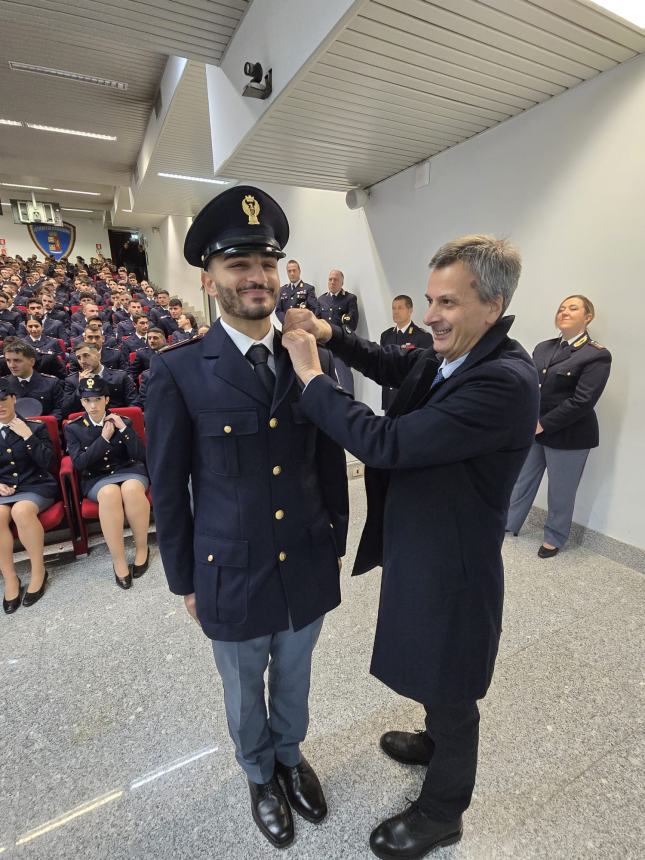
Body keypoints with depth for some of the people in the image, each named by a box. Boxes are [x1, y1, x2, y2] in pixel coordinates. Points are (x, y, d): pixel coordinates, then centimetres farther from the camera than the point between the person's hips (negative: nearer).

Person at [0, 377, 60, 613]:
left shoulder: (36, 427, 7)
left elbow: (48, 463, -4)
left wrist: (28, 436, -11)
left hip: (36, 487, -2)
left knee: (21, 510, -35)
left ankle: (39, 571, -17)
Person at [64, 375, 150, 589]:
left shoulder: (123, 421, 6)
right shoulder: (73, 428, 7)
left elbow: (141, 456, -2)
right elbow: (79, 463, -5)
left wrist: (124, 429, -12)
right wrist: (104, 438, -12)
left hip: (129, 471, 0)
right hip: (96, 479, 0)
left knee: (131, 489, -38)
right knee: (109, 493, -38)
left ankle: (142, 548, -18)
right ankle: (118, 561, -28)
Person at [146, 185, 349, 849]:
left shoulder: (314, 359, -5)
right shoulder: (177, 371, -14)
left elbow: (332, 462, 2)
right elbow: (168, 488, -7)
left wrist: (336, 542, 6)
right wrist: (184, 580, -1)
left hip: (308, 567, 3)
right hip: (232, 576, -2)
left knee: (294, 680, 28)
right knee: (245, 693, 25)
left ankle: (291, 756, 59)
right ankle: (260, 775, 57)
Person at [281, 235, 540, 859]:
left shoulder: (505, 381, -30)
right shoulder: (446, 359, -3)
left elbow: (385, 443, -34)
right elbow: (391, 366, 15)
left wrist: (311, 374, -24)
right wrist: (330, 334, -1)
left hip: (451, 571, -8)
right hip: (420, 553, 8)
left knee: (451, 693, 19)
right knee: (434, 676, 33)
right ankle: (437, 742, 63)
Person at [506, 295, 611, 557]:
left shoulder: (597, 355, -10)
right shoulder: (543, 347, 9)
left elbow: (583, 401, -18)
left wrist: (543, 424, -18)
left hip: (567, 435, -5)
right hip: (533, 430, 5)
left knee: (560, 492, 10)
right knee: (522, 481, 17)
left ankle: (554, 538, 31)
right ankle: (509, 523, 35)